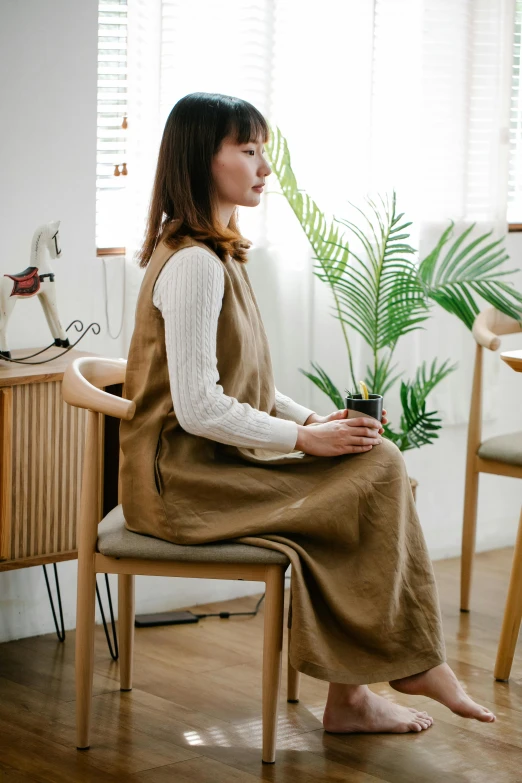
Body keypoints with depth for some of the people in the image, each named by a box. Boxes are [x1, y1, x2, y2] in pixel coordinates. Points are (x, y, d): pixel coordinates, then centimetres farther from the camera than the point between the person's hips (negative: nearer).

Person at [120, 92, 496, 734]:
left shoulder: (215, 253, 14)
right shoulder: (194, 264, -19)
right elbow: (199, 409, -23)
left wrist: (316, 421, 2)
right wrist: (305, 438, -14)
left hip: (213, 462, 10)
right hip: (184, 478, -10)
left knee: (375, 469, -5)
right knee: (377, 472, -14)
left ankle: (350, 697, -4)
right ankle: (415, 662, 1)